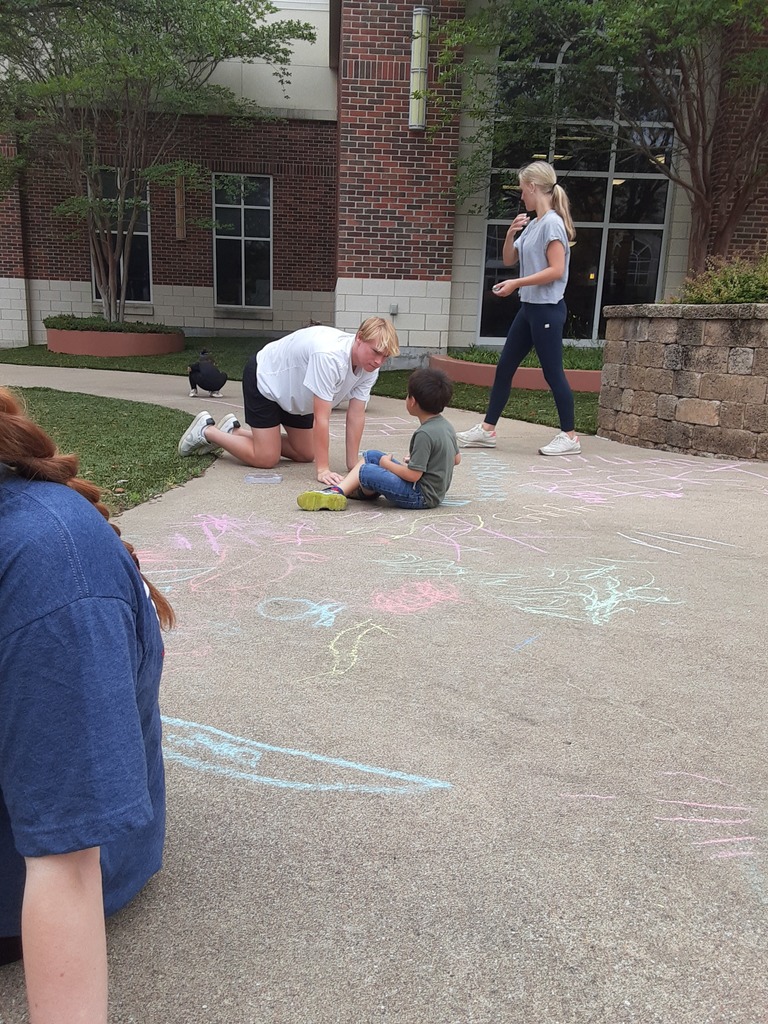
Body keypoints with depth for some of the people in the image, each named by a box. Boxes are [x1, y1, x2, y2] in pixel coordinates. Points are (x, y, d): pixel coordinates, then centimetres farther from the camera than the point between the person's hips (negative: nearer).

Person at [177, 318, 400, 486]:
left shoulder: (370, 366, -17)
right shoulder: (329, 355, -41)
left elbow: (356, 416, -14)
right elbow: (321, 418, -39)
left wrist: (353, 464, -17)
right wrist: (323, 470, -36)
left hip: (295, 393, 8)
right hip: (264, 378, -8)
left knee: (305, 455, 14)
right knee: (266, 459, -10)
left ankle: (235, 432, 25)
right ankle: (206, 431, 11)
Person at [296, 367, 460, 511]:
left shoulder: (425, 434, -23)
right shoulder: (446, 425, 5)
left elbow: (413, 475, -25)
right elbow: (456, 459, 18)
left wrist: (387, 463, -8)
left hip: (422, 496, -10)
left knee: (367, 471, -14)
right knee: (371, 456, 8)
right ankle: (340, 489, 2)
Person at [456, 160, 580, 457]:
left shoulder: (552, 223, -13)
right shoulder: (532, 225, 13)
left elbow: (556, 270, -20)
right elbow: (509, 260, 21)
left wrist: (516, 283, -19)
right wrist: (511, 234, 4)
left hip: (547, 309, -9)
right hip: (529, 307, 9)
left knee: (552, 372, -4)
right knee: (505, 367, 9)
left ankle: (569, 437, 7)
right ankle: (487, 430, 16)